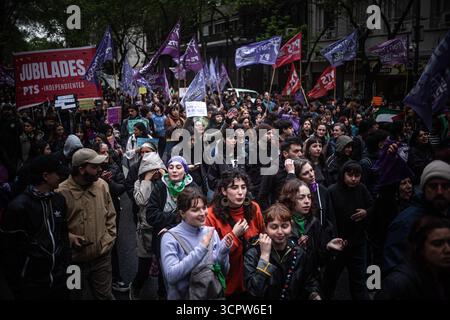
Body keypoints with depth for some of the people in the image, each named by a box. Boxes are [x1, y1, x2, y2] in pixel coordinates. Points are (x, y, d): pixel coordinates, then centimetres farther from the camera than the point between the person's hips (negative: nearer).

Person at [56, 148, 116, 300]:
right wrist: (70, 238, -21)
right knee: (77, 296, 18)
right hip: (74, 260, -2)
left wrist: (107, 240, 1)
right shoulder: (62, 192, -16)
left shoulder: (102, 185, -2)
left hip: (102, 257, 2)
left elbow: (111, 216, 8)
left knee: (104, 295, 15)